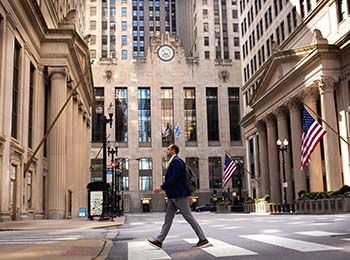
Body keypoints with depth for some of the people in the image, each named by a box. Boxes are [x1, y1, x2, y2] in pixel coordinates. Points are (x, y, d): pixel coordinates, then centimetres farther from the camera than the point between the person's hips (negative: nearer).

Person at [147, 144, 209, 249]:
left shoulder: (176, 161, -13)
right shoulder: (174, 162, 18)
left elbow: (174, 178, -23)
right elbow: (183, 179, 20)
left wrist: (162, 187, -20)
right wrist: (188, 194, 21)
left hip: (178, 195, -10)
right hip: (173, 195, 10)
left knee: (189, 217, -5)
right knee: (168, 218, 8)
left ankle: (203, 239, 2)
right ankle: (159, 241, 10)